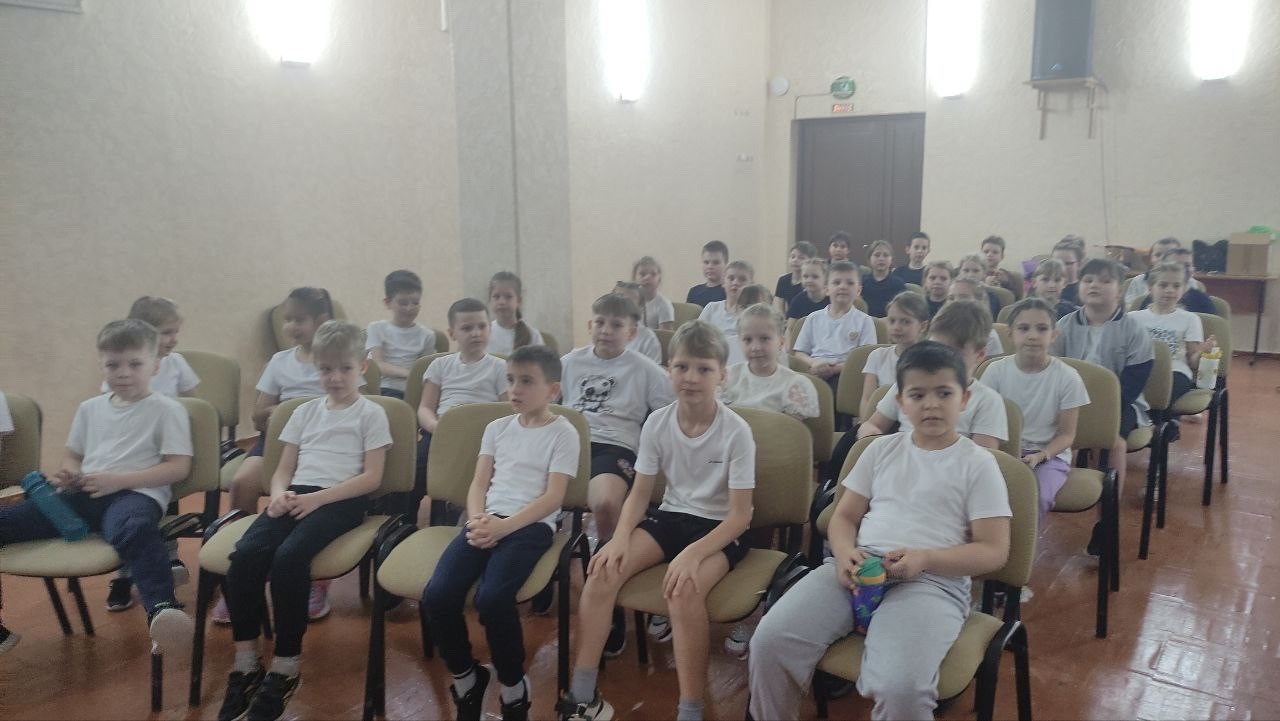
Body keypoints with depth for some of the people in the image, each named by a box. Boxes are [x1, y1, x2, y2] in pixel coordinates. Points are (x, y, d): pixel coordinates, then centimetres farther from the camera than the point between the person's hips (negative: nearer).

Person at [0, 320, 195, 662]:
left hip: (135, 493, -6)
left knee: (135, 529, -42)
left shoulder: (166, 409, 4)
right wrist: (68, 474, 4)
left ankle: (161, 607, -58)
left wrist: (119, 479, -13)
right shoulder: (90, 408, 22)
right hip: (82, 495, 6)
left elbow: (178, 467, -3)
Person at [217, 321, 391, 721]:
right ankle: (245, 663, -12)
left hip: (341, 500, -5)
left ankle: (285, 667, -17)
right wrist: (279, 492, -6)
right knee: (245, 554, -23)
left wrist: (318, 498, -14)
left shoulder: (371, 413, 5)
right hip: (295, 495, 5)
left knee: (288, 558, -31)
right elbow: (283, 469, 18)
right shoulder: (305, 411, 21)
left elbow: (371, 477, -4)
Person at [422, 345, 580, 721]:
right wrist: (477, 520, -8)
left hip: (531, 525, -5)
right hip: (487, 520, 5)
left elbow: (553, 497, -7)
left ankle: (513, 687, -3)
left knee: (492, 598, -30)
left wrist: (504, 526, -18)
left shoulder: (563, 433, 2)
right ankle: (465, 676, 7)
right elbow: (479, 484, 14)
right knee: (437, 594, -19)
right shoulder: (497, 427, 19)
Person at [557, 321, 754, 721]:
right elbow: (639, 494, 1)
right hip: (669, 517, 4)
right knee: (603, 570, -19)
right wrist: (620, 537, -19)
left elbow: (741, 514, -16)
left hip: (719, 529, -4)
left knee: (684, 589, -34)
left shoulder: (736, 431, -17)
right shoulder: (657, 423, -6)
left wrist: (693, 553, -30)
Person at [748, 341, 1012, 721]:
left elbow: (994, 551, 1)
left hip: (934, 579, -3)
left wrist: (924, 558, -15)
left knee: (900, 687, -33)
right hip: (859, 568, 4)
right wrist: (846, 552, -8)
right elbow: (845, 516, 16)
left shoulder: (978, 464, 4)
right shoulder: (882, 449, 15)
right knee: (769, 641, -18)